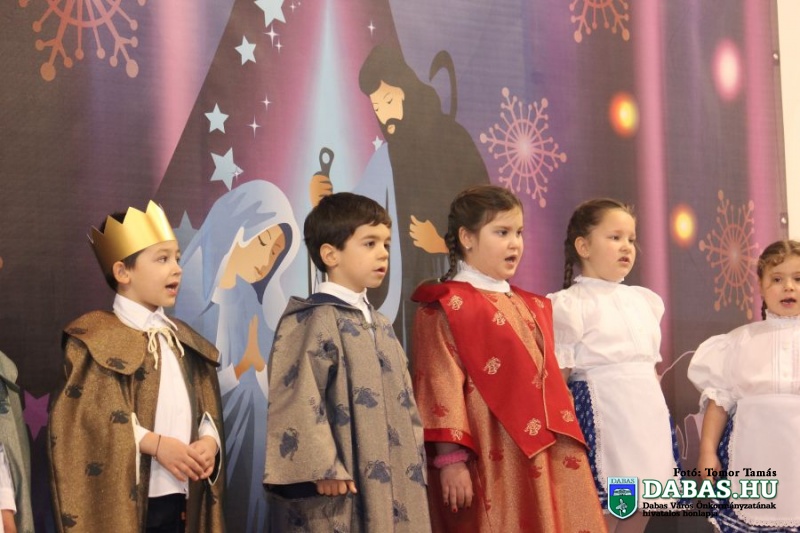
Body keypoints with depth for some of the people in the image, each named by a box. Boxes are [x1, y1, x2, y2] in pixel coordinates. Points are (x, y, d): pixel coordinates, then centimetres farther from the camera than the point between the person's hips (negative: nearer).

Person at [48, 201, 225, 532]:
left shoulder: (183, 339, 16)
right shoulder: (97, 339, -4)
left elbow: (208, 409, 14)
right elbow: (89, 416, -14)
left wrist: (209, 440, -7)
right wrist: (155, 444, -20)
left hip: (177, 496, 6)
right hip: (122, 499, -6)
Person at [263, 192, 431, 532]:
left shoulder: (380, 326, 16)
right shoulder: (313, 321, -10)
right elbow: (298, 400, -18)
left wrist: (412, 464, 17)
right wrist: (322, 468, -21)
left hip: (388, 484, 8)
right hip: (339, 490, -8)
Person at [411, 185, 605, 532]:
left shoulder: (529, 307, 18)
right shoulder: (447, 308, -6)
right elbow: (442, 386, -13)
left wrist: (565, 443, 15)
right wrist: (450, 458, -19)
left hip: (542, 460, 7)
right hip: (490, 463, -7)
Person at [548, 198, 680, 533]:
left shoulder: (644, 301, 15)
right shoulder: (571, 304, -6)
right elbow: (557, 378, -8)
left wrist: (658, 421, 18)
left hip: (647, 420, 7)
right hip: (602, 422, -7)